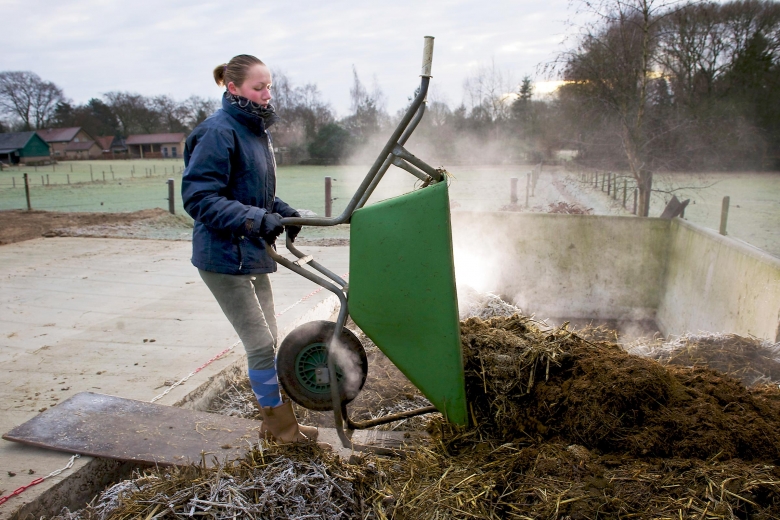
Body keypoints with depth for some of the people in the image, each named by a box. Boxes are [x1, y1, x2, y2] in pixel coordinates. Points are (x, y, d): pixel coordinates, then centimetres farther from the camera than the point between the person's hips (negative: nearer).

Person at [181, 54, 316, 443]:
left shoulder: (255, 130, 11)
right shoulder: (219, 132, -17)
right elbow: (199, 197, -22)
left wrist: (283, 212, 2)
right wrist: (255, 219, -30)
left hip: (252, 254, 9)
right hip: (224, 257, -9)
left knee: (267, 341, 16)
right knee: (261, 344, -1)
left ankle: (275, 420, 32)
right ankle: (281, 425, 19)